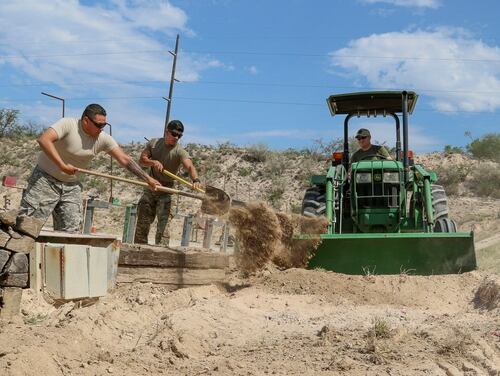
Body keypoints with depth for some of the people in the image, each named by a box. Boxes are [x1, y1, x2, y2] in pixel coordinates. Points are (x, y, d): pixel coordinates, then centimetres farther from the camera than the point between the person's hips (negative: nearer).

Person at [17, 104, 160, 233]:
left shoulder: (103, 139, -5)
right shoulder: (68, 124, -19)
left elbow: (125, 159, -6)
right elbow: (44, 139, -32)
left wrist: (147, 179, -14)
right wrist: (62, 165, -34)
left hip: (71, 186, 5)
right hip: (45, 179, -5)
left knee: (70, 232, 1)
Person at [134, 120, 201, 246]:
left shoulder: (179, 152, -18)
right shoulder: (154, 143, -2)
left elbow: (190, 166, -35)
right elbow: (141, 160, -4)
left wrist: (195, 180, -55)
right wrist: (153, 162, -25)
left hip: (165, 191, -4)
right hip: (150, 188, 4)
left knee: (163, 224, -13)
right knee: (142, 221, 10)